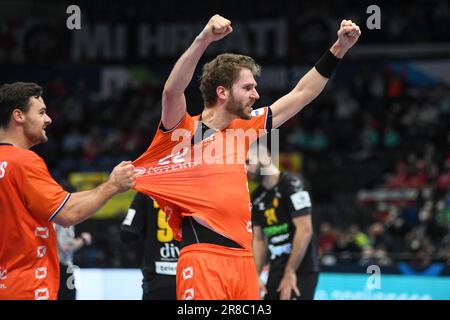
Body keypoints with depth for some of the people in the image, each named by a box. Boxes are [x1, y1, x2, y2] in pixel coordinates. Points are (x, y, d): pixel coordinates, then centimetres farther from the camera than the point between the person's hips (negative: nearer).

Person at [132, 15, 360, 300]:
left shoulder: (243, 131, 18)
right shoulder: (183, 130, -1)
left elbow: (302, 94, 25)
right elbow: (172, 91, -22)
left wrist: (339, 49, 21)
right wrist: (203, 40, -34)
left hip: (243, 258, 7)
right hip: (202, 258, -7)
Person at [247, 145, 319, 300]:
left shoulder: (291, 184, -13)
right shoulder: (257, 196, 11)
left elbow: (304, 231, -18)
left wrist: (290, 272, -17)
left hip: (301, 270, -8)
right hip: (276, 270, 8)